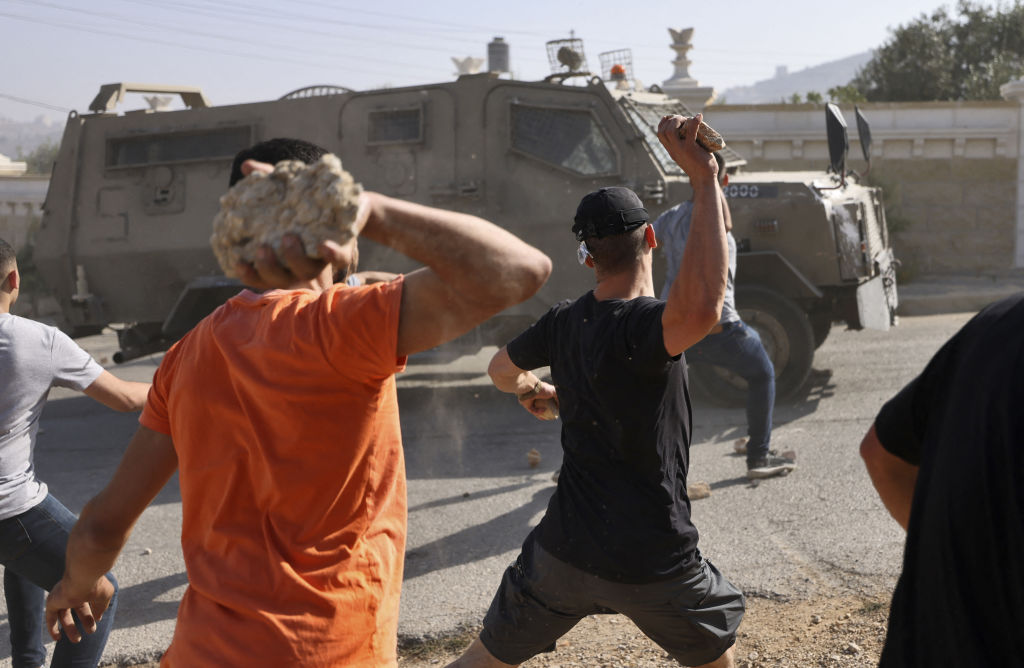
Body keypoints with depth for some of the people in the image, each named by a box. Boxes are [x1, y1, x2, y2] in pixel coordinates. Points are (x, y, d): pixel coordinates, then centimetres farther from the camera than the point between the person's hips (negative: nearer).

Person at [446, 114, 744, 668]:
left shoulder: (563, 322, -2)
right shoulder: (642, 328, -23)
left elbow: (502, 370, 17)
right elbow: (702, 308, -47)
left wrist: (532, 391, 41)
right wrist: (704, 180, -42)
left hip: (565, 550, 4)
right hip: (653, 565, -4)